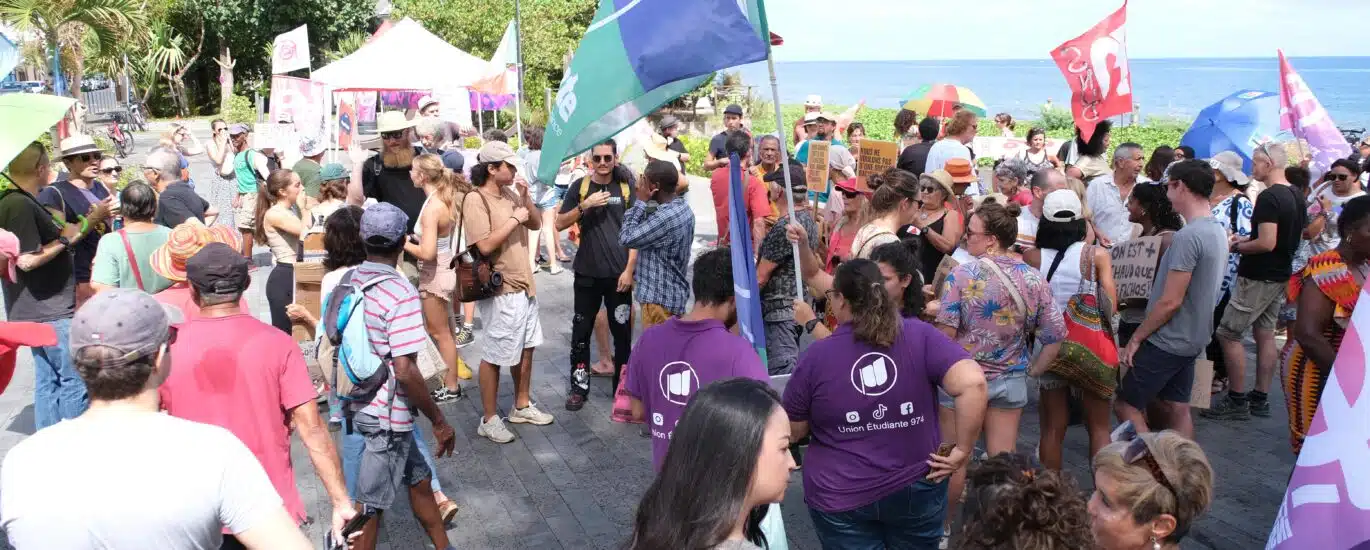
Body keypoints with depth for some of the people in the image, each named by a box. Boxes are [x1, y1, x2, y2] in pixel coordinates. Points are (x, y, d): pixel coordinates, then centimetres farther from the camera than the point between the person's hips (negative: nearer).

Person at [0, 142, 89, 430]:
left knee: (48, 382, 15)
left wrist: (83, 225, 16)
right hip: (50, 312, -10)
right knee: (76, 382, -5)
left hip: (44, 311, 10)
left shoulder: (24, 202, 13)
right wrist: (65, 240, -14)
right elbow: (27, 260, -25)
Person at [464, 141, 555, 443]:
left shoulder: (510, 195, 7)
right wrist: (514, 219, -18)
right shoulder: (476, 200, -16)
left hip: (524, 285, 9)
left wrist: (526, 198, -1)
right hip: (500, 290, -9)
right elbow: (485, 245, -25)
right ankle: (489, 420, 12)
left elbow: (537, 223, 15)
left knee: (526, 347, 18)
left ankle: (522, 406, 34)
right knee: (495, 356, 0)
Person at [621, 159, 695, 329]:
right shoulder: (682, 207, 5)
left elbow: (626, 238, -18)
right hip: (674, 292, 10)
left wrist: (640, 202, -13)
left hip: (660, 297, -10)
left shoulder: (665, 217, -26)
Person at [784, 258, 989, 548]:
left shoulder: (815, 355, -11)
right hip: (916, 489, 2)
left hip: (841, 496, -1)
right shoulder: (920, 335, -10)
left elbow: (793, 432, -1)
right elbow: (973, 383, -23)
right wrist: (962, 450, -12)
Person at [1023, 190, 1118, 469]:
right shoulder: (1097, 255, -9)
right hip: (1092, 348, -1)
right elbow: (1110, 305, -12)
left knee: (1053, 429, 11)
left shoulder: (1031, 258, -6)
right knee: (1099, 427, 12)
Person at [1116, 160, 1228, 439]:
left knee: (1125, 404, -1)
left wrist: (1135, 338, -14)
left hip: (1167, 342, -9)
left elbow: (1170, 302, -23)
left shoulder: (1188, 236, -22)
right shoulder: (1218, 231, 8)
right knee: (1176, 409, 14)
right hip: (1192, 339, 9)